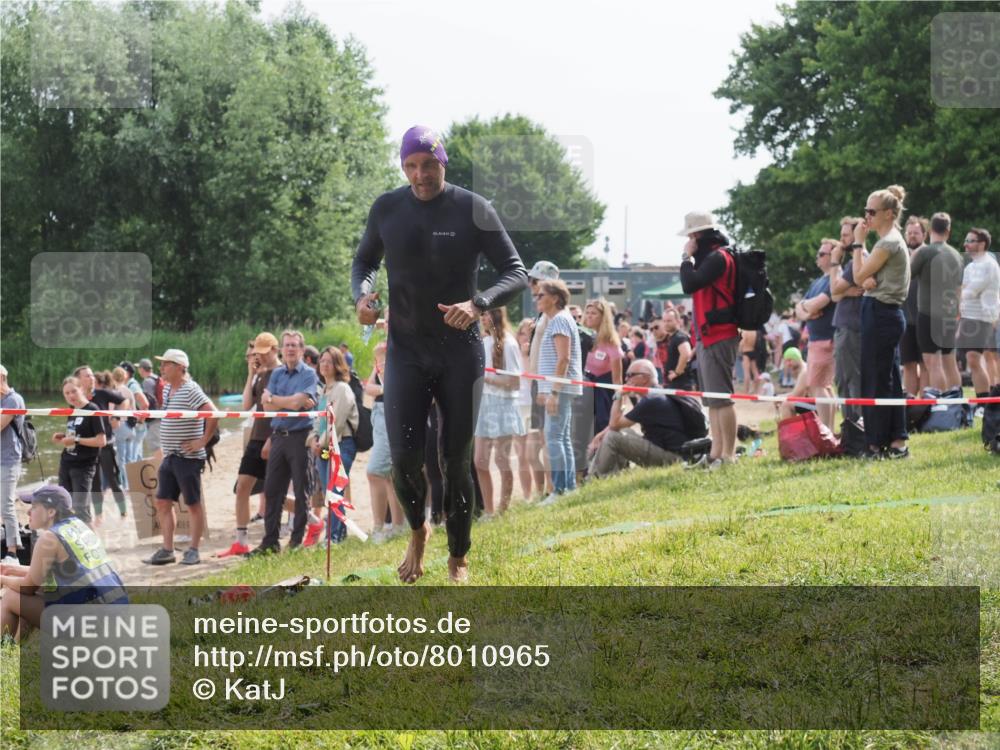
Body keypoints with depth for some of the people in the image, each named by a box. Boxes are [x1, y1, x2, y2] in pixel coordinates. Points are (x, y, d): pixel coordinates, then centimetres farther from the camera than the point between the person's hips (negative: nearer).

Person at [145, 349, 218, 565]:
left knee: (193, 504, 1)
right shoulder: (167, 389, 11)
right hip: (169, 457, 9)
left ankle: (194, 551, 8)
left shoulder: (190, 390, -16)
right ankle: (167, 551, 12)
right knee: (163, 502, 7)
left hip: (188, 457, -9)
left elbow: (213, 415, -27)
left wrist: (202, 441, -21)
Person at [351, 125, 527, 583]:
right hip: (406, 351, 1)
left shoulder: (473, 210, -7)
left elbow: (516, 273, -6)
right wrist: (361, 295, -7)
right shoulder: (386, 209, 1)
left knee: (456, 460, 2)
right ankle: (417, 530, 18)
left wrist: (478, 304, -25)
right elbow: (365, 261, 16)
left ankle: (458, 557, 18)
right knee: (403, 454, -12)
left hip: (460, 352, -1)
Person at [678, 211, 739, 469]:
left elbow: (689, 285, -22)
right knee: (712, 400, 11)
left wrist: (687, 257, -7)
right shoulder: (710, 257, 19)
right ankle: (716, 453, 14)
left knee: (721, 398, -11)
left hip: (718, 338, -10)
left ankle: (728, 455, -11)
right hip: (708, 338, 10)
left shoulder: (717, 257, -11)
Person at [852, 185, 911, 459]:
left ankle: (878, 444, -4)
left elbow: (859, 276, -12)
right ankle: (898, 441, 12)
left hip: (880, 313, -10)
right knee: (889, 379, 10)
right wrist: (869, 281, -7)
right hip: (887, 313, 10)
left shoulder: (888, 243, -14)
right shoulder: (891, 240, 17)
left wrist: (858, 243, -4)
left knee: (876, 380, -6)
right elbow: (867, 278, 16)